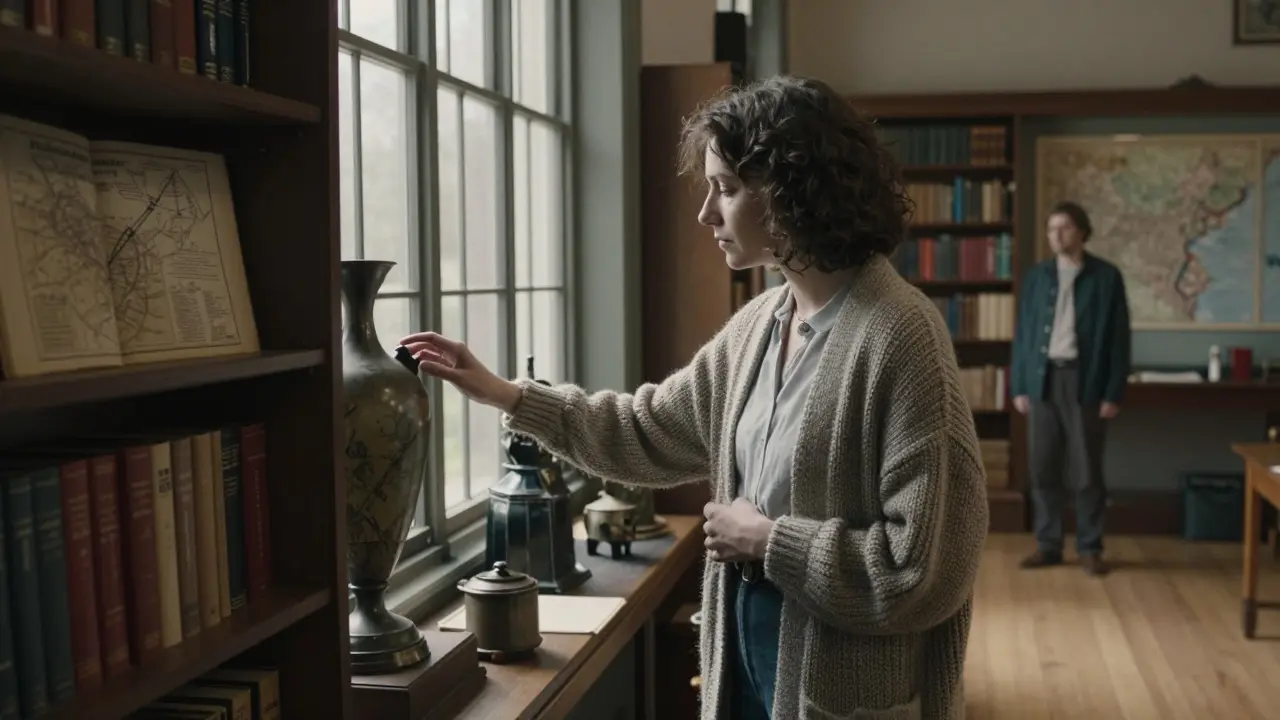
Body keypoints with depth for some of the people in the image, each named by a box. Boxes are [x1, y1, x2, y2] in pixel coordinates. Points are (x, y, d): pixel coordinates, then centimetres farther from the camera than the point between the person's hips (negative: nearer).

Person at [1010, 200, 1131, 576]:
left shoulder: (1106, 276, 0)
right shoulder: (1036, 276, 9)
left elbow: (1119, 337, -1)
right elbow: (1023, 333, 9)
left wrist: (1114, 392, -7)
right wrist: (1019, 385, 3)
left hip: (1085, 380, -3)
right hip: (1043, 379, 3)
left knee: (1088, 470, 2)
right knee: (1043, 469, 5)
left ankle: (1090, 548, 12)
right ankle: (1047, 544, 15)